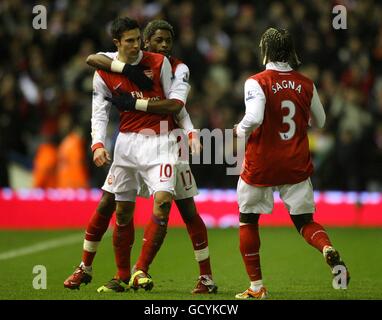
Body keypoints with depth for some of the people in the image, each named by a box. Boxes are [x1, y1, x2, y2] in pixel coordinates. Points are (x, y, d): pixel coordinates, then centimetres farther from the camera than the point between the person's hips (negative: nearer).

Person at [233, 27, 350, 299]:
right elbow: (320, 121, 15)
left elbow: (254, 118, -26)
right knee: (305, 221, 11)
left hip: (261, 166, -3)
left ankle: (256, 287, 12)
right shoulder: (306, 85, 3)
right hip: (297, 166, 3)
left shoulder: (257, 83, -12)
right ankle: (328, 249, -23)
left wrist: (240, 130, -5)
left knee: (248, 220, 14)